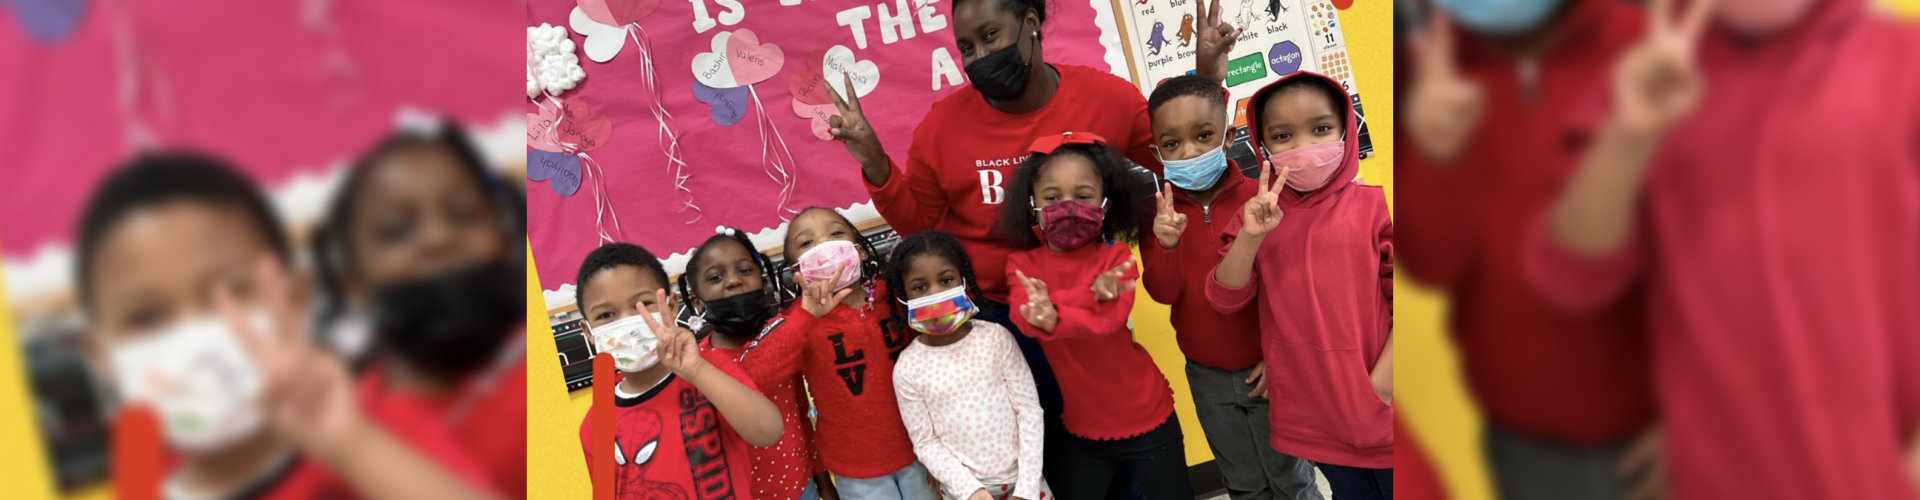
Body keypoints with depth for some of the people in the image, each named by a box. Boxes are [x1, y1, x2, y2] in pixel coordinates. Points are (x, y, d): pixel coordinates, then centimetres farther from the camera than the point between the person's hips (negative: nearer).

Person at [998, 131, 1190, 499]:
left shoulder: (1115, 256, -12)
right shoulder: (1023, 263, -5)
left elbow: (1111, 318, -29)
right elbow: (1025, 319, -24)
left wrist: (1054, 320, -47)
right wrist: (1088, 295, -40)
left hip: (1146, 418, -2)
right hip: (1080, 427, 2)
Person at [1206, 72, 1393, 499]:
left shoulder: (1374, 206, -7)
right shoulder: (1257, 214, 2)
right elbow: (1224, 299, -6)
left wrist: (1381, 385, -13)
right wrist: (1250, 236, -21)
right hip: (1310, 411, 3)